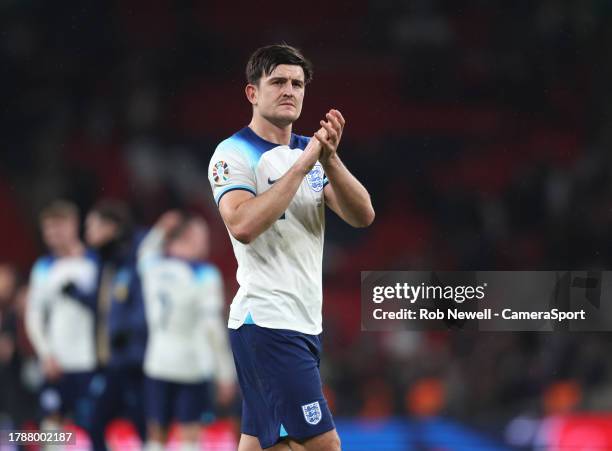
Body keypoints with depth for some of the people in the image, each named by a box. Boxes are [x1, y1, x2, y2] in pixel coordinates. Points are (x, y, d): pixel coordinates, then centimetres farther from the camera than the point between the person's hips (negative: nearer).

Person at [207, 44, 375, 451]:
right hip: (266, 322, -8)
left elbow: (362, 216, 3)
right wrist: (301, 167, -23)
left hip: (305, 323, 8)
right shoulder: (235, 153, -6)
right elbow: (243, 226, -24)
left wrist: (330, 159, -13)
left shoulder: (311, 152, 15)